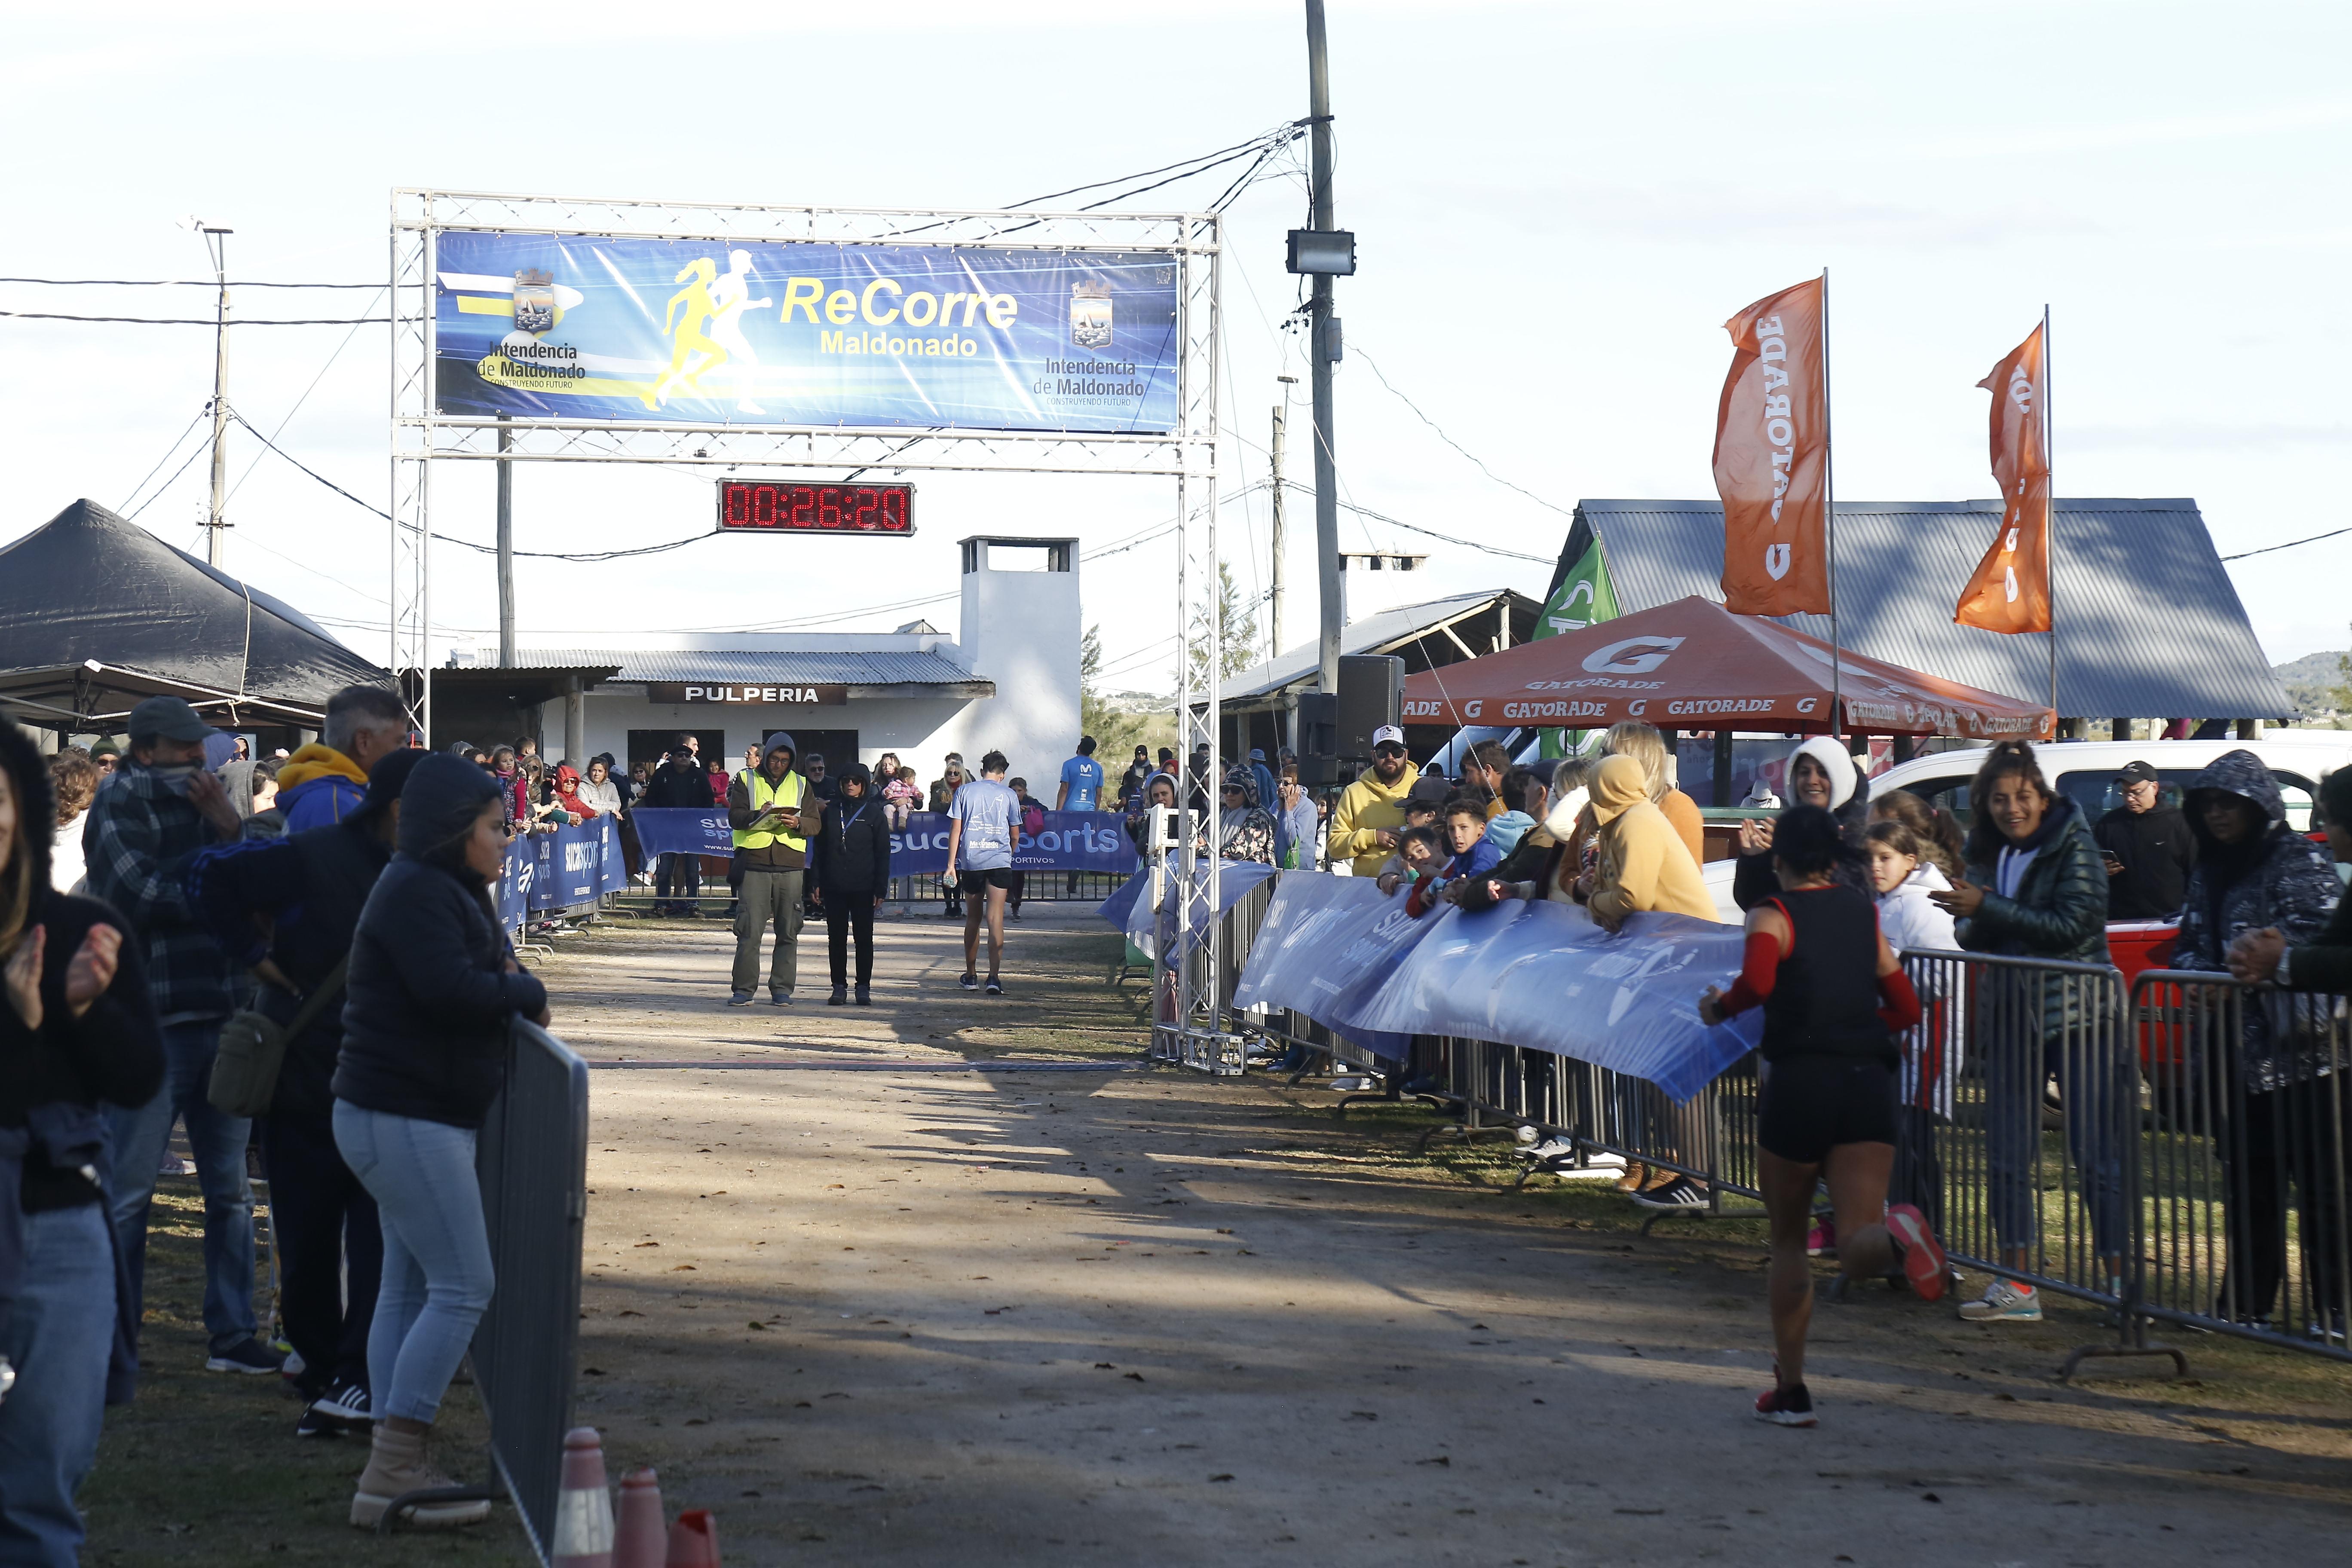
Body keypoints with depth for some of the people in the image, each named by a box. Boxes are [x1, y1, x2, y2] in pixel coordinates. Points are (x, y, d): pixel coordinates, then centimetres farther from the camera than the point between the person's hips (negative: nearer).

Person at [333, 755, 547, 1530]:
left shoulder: (443, 890, 18)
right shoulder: (416, 893, -15)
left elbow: (475, 976, 16)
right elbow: (451, 992, -25)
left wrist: (506, 983, -6)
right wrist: (527, 992, -9)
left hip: (405, 1116, 11)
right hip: (406, 1118, -11)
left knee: (410, 1288, 11)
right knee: (463, 1289, -11)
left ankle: (394, 1468, 15)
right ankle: (392, 1477, -12)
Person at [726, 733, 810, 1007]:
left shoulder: (801, 785, 15)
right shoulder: (746, 780, 10)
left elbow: (815, 822, 10)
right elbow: (734, 817, 0)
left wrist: (798, 824, -12)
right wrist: (759, 816, -18)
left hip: (790, 865, 2)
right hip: (754, 863, -2)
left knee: (788, 931, 3)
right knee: (749, 930, -5)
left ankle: (782, 989, 8)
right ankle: (744, 989, -1)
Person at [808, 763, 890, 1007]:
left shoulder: (874, 813, 3)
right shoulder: (831, 811, 8)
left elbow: (883, 855, 1)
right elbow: (818, 848, 11)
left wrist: (880, 889, -5)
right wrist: (816, 883, 3)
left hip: (863, 888, -2)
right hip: (833, 887, 2)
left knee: (864, 938, 3)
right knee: (836, 938, 5)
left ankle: (864, 987, 9)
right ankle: (839, 987, 11)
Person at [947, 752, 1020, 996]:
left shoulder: (965, 791, 5)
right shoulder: (1009, 795, 5)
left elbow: (955, 829, 1)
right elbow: (1014, 833, 14)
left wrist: (951, 864, 2)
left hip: (970, 861, 1)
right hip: (1000, 861, -1)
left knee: (973, 918, 14)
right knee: (996, 918, -6)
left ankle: (971, 976, 22)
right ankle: (994, 977, -17)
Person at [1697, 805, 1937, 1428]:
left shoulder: (1773, 916, 0)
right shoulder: (1865, 915, 16)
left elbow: (1757, 983, -20)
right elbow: (1906, 1010, 18)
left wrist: (1719, 1008, 0)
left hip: (1799, 1084, -3)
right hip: (1869, 1084, 3)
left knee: (1788, 1244, 15)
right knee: (1857, 1247, -6)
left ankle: (1790, 1391, 20)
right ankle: (1895, 1234, -43)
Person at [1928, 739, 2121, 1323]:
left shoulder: (2072, 844, -8)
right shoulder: (1988, 853, 9)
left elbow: (2072, 925, -18)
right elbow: (1969, 936, 10)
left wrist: (1989, 908, -19)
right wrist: (1971, 918, -14)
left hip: (2076, 1017, -6)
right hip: (2009, 1017, 6)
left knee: (2098, 1155, -6)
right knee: (2006, 1158, 6)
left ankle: (2122, 1281, -2)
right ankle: (2015, 1286, 14)